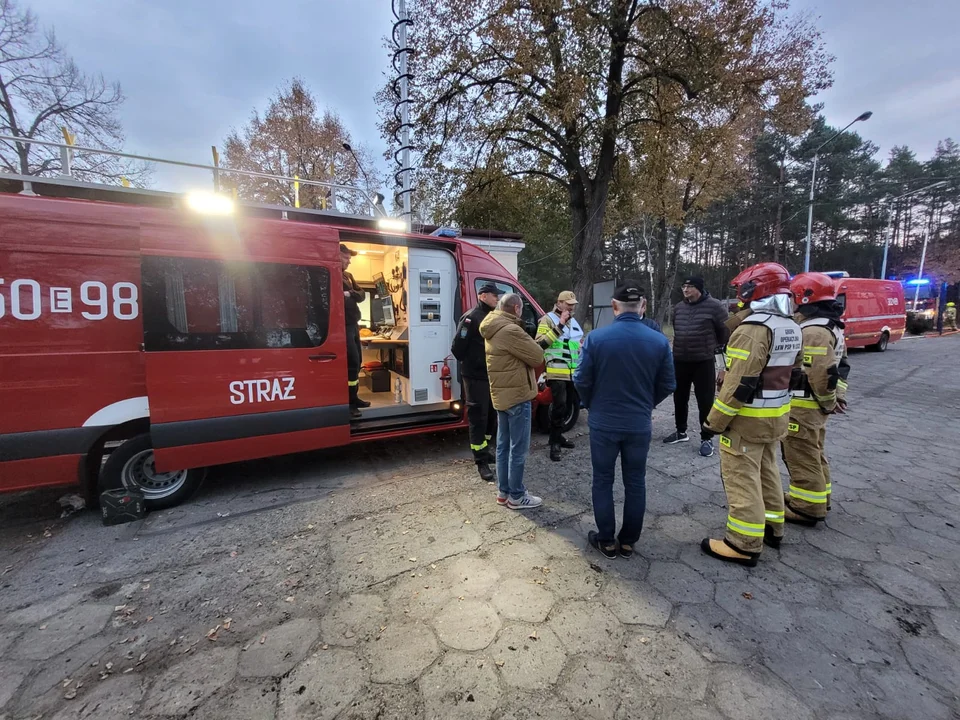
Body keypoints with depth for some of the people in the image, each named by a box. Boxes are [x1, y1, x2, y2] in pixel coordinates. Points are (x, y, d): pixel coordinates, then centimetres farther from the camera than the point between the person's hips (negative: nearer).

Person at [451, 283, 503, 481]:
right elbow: (457, 347, -16)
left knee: (491, 415, 16)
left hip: (492, 375, 8)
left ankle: (484, 450, 33)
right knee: (478, 418, -2)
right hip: (476, 377, -8)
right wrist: (469, 364, -3)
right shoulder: (471, 318, -13)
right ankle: (481, 462, 6)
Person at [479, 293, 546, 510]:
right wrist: (530, 342, 3)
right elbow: (537, 357, -15)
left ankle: (503, 492, 25)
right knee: (518, 448, 1)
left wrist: (529, 345, 0)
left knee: (503, 445, 15)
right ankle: (516, 497, 12)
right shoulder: (511, 331, -20)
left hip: (501, 394, 10)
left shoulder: (493, 330, 11)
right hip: (517, 395, -10)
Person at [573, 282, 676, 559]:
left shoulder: (596, 338, -14)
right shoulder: (659, 341, -8)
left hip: (603, 423, -2)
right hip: (639, 425, 2)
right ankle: (628, 541, 29)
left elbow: (582, 381, -8)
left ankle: (606, 540, 25)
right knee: (635, 483, 16)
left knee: (603, 482, 13)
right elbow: (667, 385, 1)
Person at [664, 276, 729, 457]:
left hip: (704, 362, -5)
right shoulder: (678, 307, 7)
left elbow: (725, 330, -3)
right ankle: (681, 432, 31)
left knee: (705, 402, 2)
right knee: (679, 399, 15)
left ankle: (706, 439, 16)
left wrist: (714, 346, 7)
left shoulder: (714, 306, -11)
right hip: (680, 361, 6)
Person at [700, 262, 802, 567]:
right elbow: (792, 375, 16)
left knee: (741, 478, 0)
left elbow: (740, 384, -26)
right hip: (776, 415, 10)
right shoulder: (791, 327, 9)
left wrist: (715, 421, -19)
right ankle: (772, 527, 36)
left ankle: (745, 544, 9)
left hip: (748, 418, -10)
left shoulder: (753, 328, -23)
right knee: (766, 470, 22)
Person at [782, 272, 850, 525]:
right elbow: (840, 365, 19)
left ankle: (807, 508, 11)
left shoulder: (813, 332, -23)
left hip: (803, 406, -11)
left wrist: (827, 402, -12)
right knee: (813, 453, 22)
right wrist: (837, 397, 16)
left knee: (801, 457, 0)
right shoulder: (830, 327, 12)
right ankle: (818, 499, 35)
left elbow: (823, 373, -27)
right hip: (814, 405, 11)